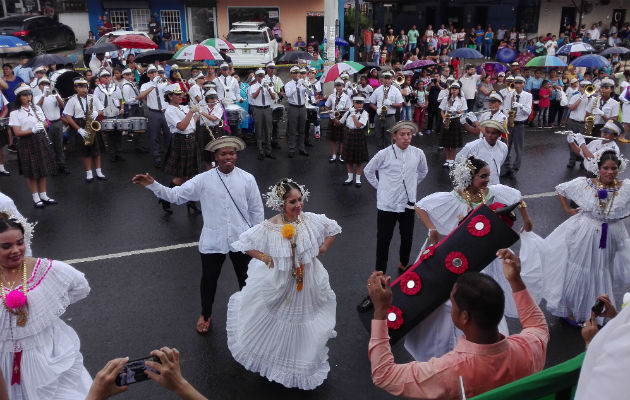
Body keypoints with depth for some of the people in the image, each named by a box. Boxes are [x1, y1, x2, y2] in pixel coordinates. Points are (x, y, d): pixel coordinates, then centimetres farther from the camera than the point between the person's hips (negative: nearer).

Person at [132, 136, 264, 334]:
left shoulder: (247, 179, -6)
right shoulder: (203, 180, -7)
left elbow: (256, 210, 0)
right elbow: (175, 195, -7)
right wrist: (152, 185, -20)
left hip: (242, 241, 0)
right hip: (212, 241, 0)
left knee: (246, 279, 18)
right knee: (209, 280, 17)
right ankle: (205, 315, 45)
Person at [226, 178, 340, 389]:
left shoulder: (312, 220, -16)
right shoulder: (268, 228, -23)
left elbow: (334, 229, 3)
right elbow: (243, 243, -9)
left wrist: (321, 249, -6)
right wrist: (265, 258, -13)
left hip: (309, 284, 3)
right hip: (279, 284, -2)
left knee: (305, 325, 22)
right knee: (275, 324, 20)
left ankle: (305, 367, 48)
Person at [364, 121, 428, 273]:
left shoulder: (418, 154, -4)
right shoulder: (384, 154, -12)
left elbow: (423, 172, 18)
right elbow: (368, 171, 4)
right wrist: (379, 186, 5)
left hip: (408, 204, 3)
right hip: (387, 205, -3)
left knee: (407, 237, 18)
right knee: (383, 240, 5)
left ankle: (404, 264, 44)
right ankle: (380, 272, 21)